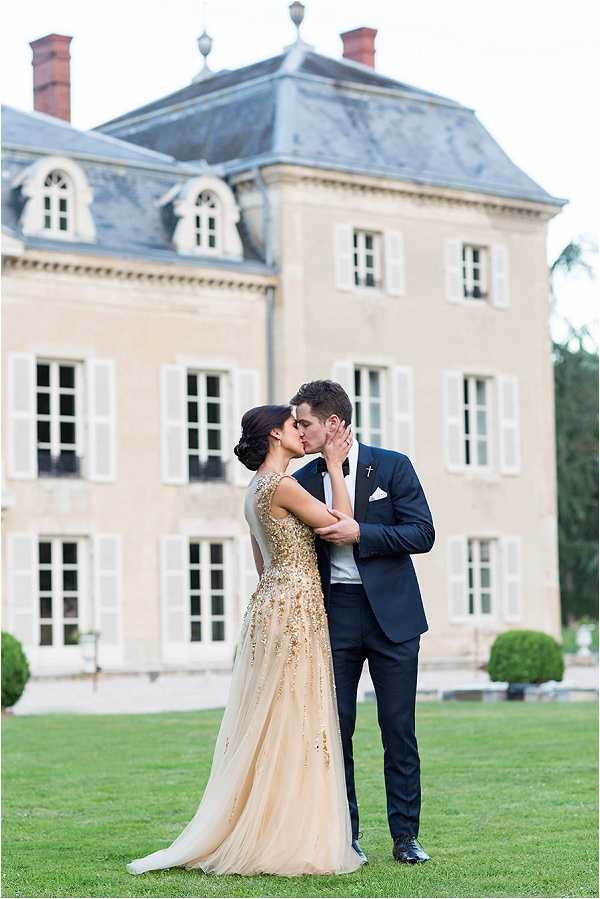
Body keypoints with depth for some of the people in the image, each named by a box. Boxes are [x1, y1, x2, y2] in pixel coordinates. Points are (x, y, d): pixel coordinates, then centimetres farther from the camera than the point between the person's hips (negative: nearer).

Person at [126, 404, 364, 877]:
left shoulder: (257, 491, 16)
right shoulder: (282, 486, -14)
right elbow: (341, 524, -10)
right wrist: (334, 464, -3)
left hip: (270, 605, 10)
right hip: (295, 610, -10)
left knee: (268, 726, 11)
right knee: (292, 725, -6)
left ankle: (250, 836, 14)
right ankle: (288, 842, -3)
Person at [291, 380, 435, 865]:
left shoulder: (392, 466, -2)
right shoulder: (302, 480, 7)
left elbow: (423, 533, -8)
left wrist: (360, 533, -18)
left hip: (391, 615, -2)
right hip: (333, 616, 3)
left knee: (399, 727, 1)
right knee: (334, 728, 2)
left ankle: (405, 835, 9)